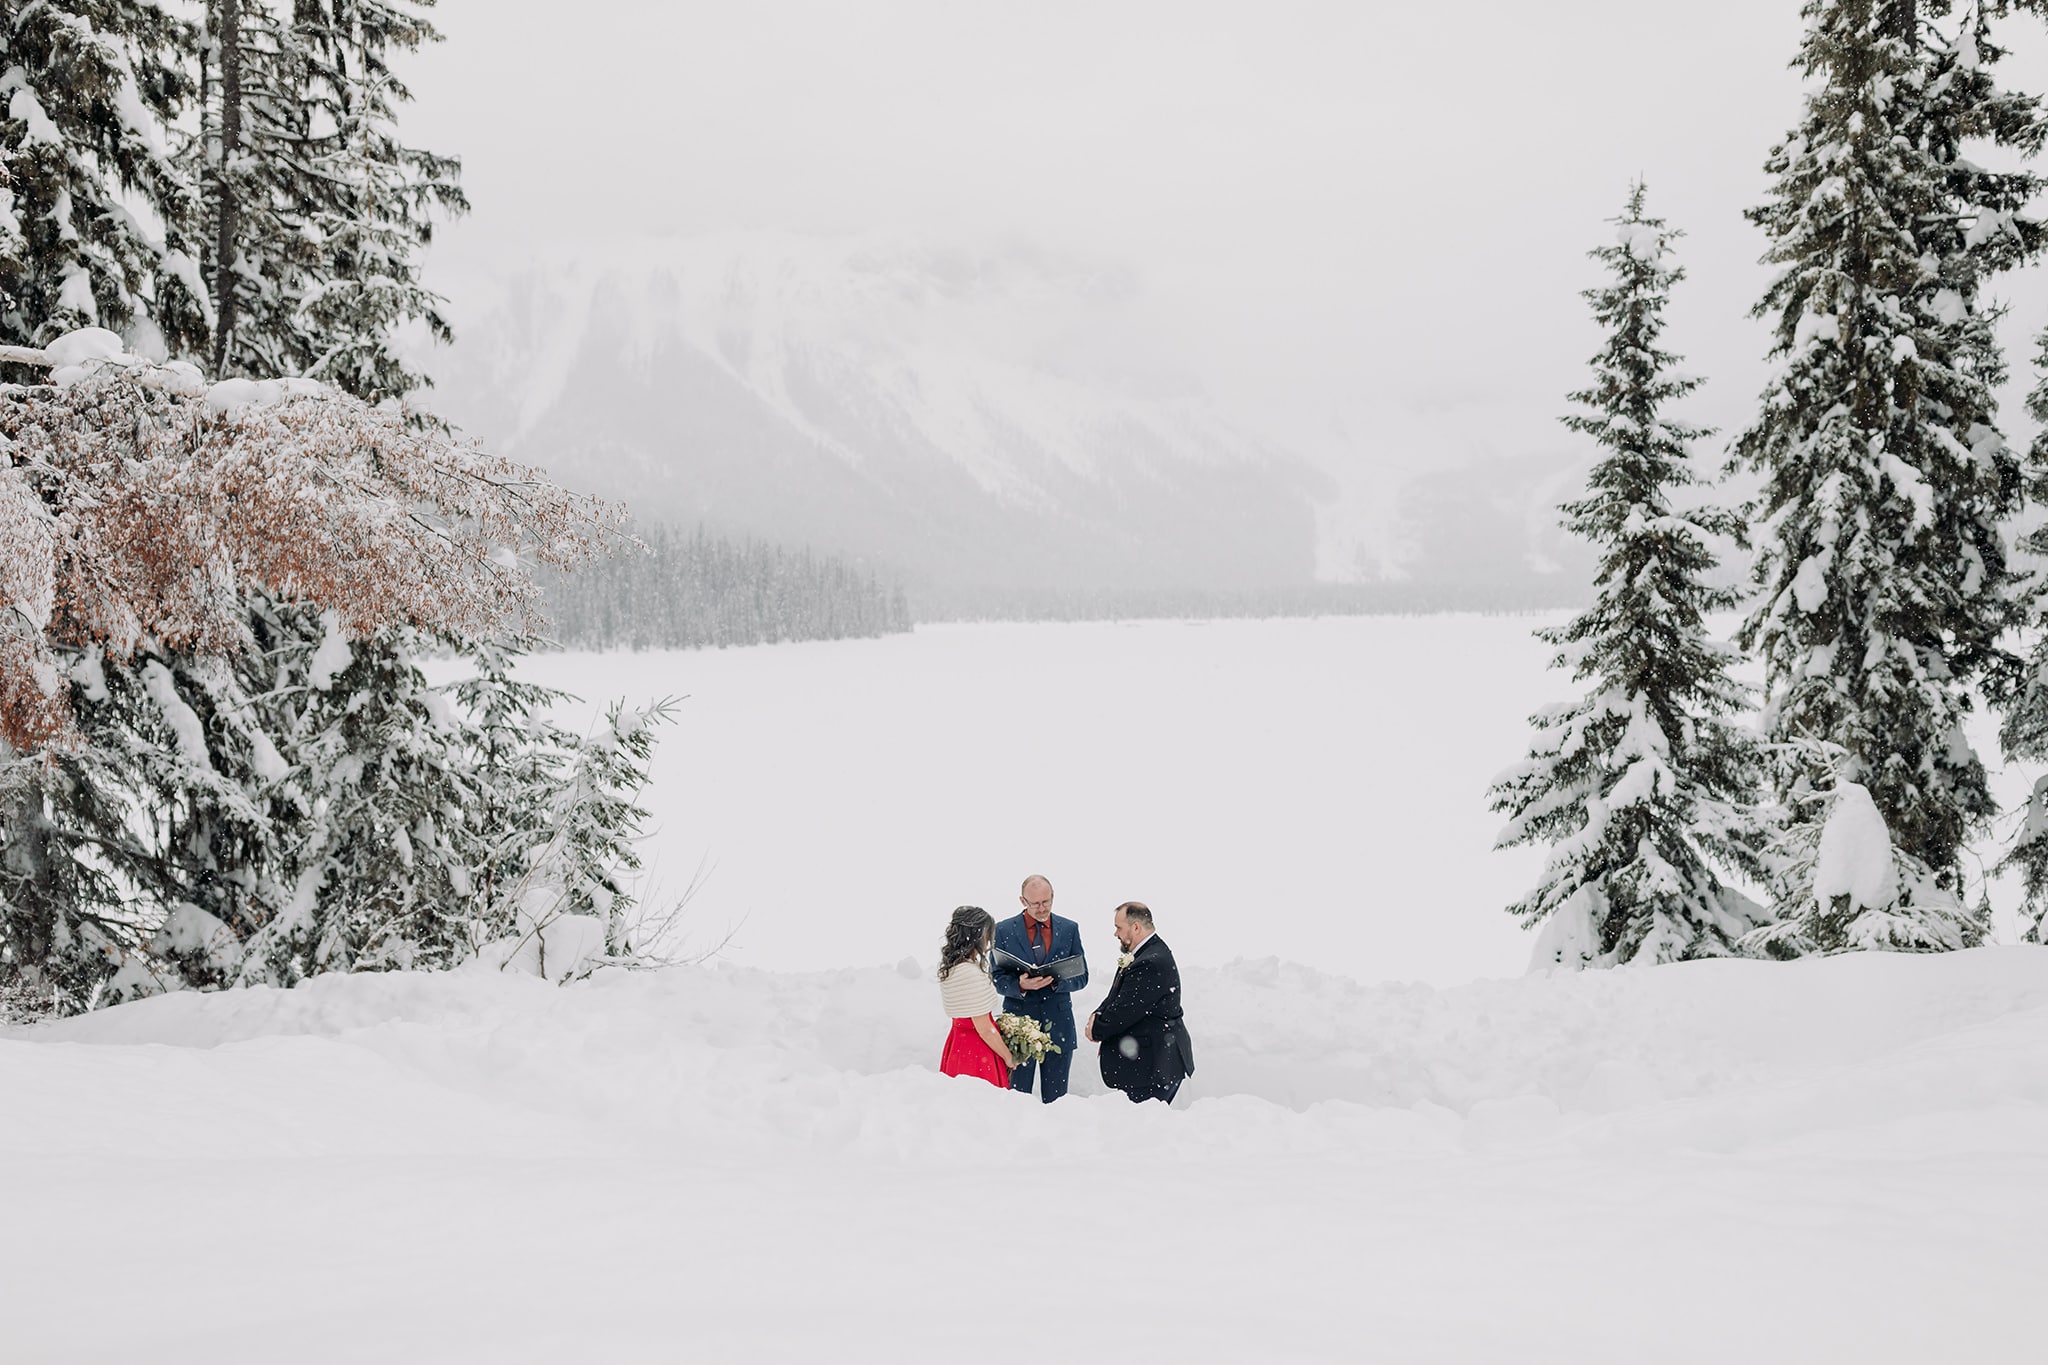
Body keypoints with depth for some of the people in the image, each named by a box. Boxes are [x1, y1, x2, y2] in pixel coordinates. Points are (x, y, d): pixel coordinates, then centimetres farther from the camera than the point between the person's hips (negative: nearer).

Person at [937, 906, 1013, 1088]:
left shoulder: (948, 968, 5)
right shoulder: (971, 974, -23)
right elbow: (984, 1030, -19)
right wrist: (1009, 1057, -7)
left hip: (957, 1044, 9)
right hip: (976, 1052, -9)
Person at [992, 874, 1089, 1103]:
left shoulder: (1069, 929, 6)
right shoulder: (1004, 931, 1)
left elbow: (1082, 976, 5)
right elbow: (997, 980, -1)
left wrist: (1056, 981, -16)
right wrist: (1020, 985, -23)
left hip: (1058, 1025, 1)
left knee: (1056, 1099, 8)